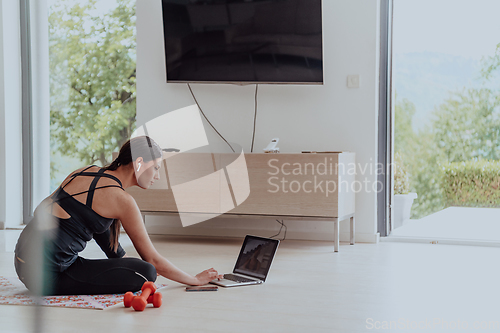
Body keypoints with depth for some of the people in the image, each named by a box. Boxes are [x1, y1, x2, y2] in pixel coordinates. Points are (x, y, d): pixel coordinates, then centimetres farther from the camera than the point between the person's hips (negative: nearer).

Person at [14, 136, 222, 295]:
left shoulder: (86, 171, 12)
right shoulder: (122, 200, -11)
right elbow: (153, 260, -5)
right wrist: (196, 280, 9)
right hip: (46, 275, -9)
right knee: (146, 273, -15)